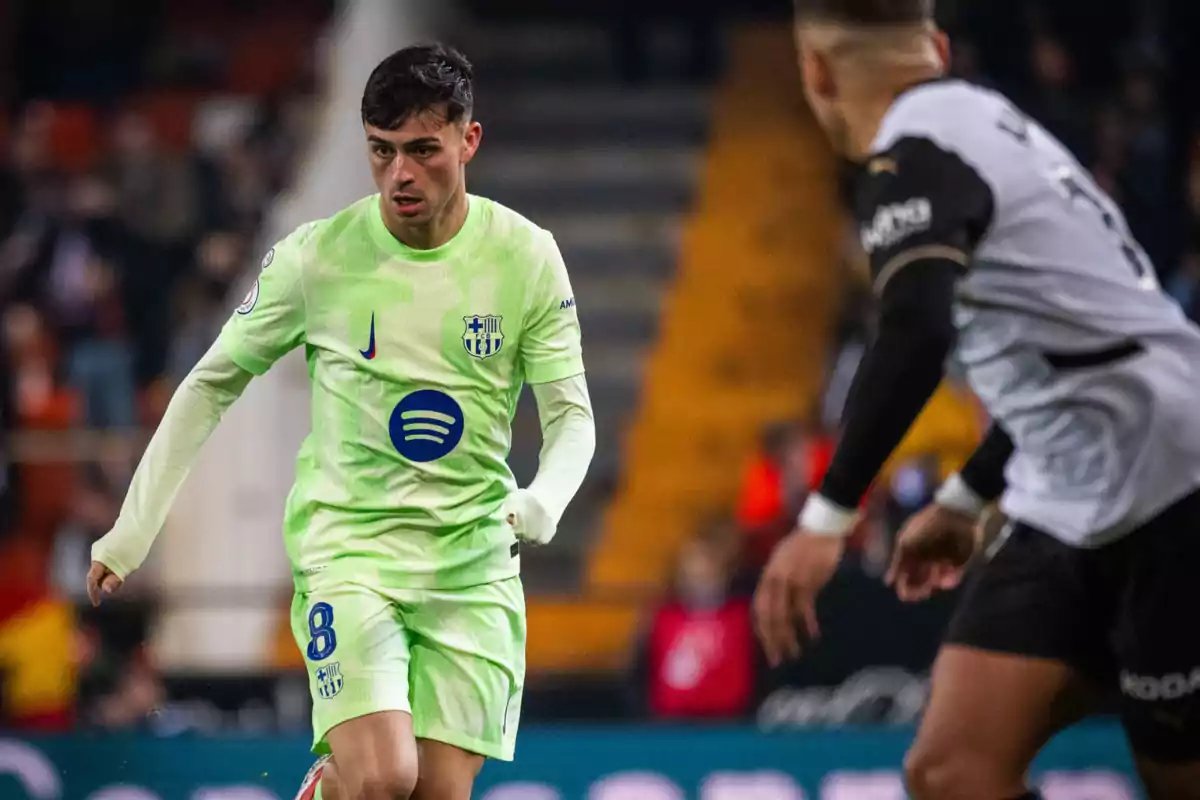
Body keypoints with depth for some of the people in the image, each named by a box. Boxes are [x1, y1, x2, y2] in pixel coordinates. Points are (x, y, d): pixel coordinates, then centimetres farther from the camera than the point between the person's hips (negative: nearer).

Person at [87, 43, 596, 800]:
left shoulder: (527, 256, -3)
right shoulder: (315, 256, -7)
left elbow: (572, 415, 1)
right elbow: (210, 386, 5)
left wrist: (543, 501, -21)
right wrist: (131, 532, 4)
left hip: (473, 563, 2)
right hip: (346, 545, -2)